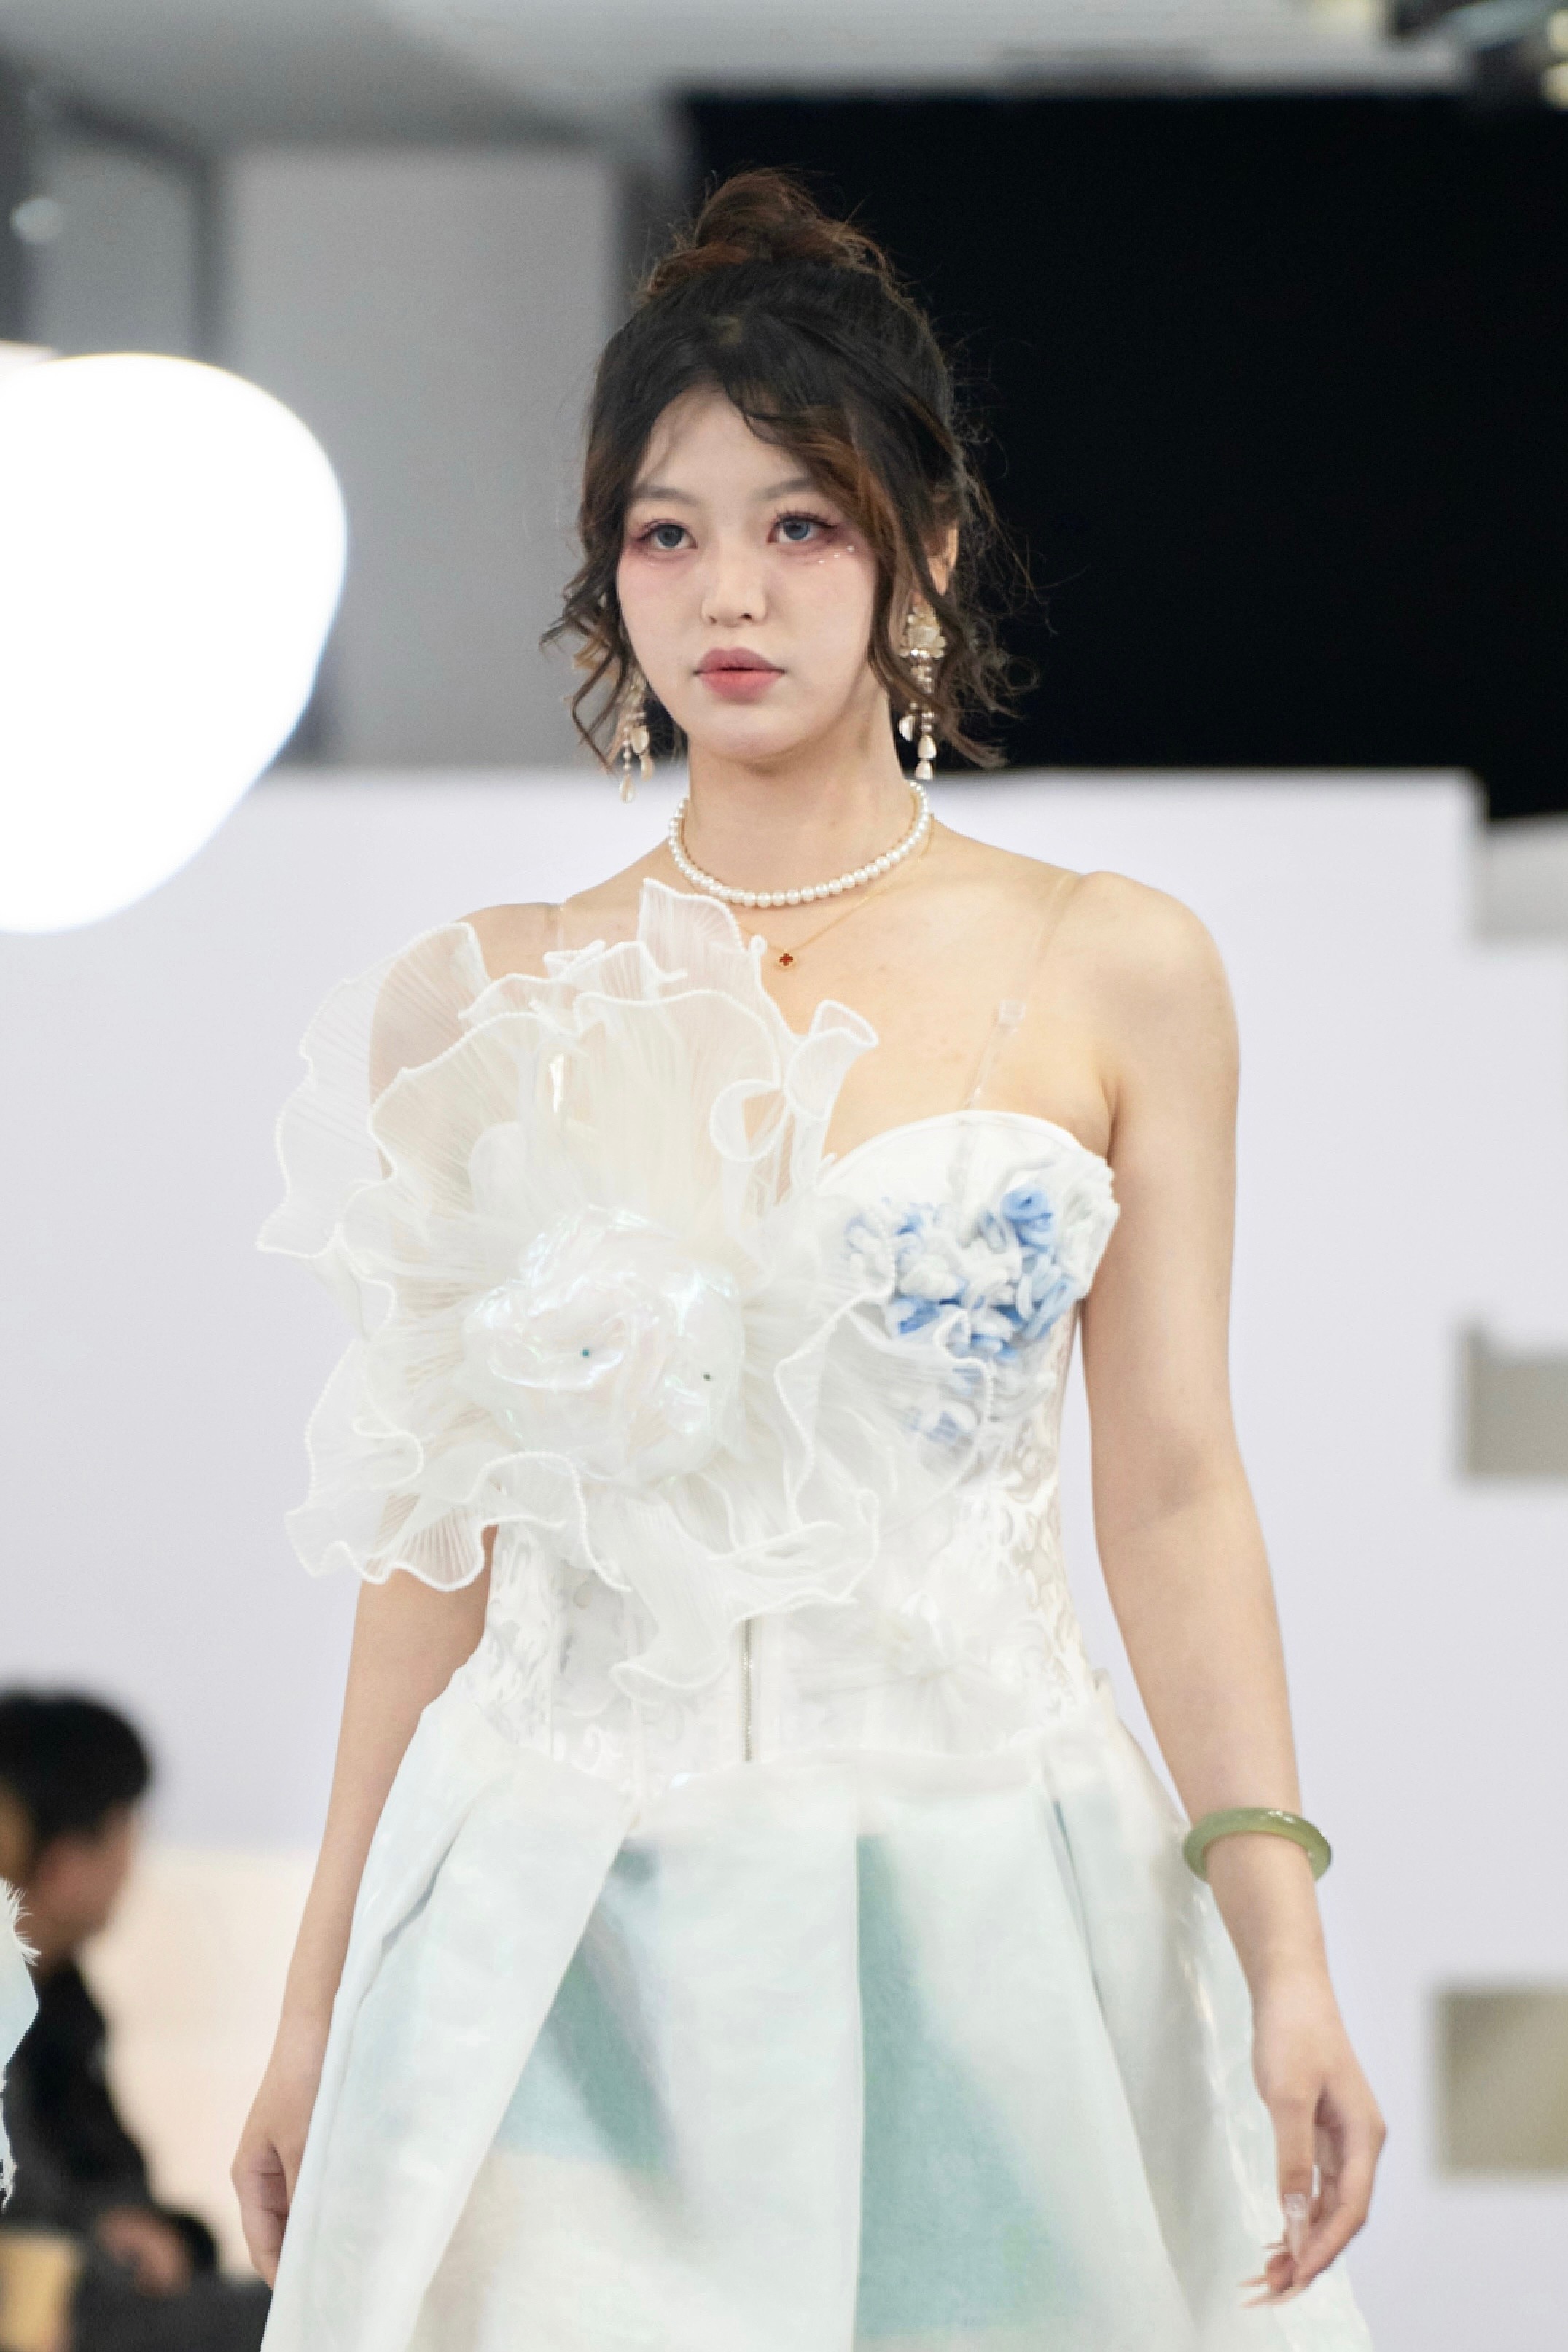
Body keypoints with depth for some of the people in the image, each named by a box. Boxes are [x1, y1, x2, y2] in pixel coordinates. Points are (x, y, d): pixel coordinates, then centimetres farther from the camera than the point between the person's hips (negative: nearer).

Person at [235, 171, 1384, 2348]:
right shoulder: (477, 1009, 6)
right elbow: (435, 1542, 9)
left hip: (979, 1938, 0)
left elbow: (1173, 1494, 2)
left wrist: (1285, 1956, -7)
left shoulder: (1116, 977, 3)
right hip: (569, 1950, 0)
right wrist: (321, 2004, 8)